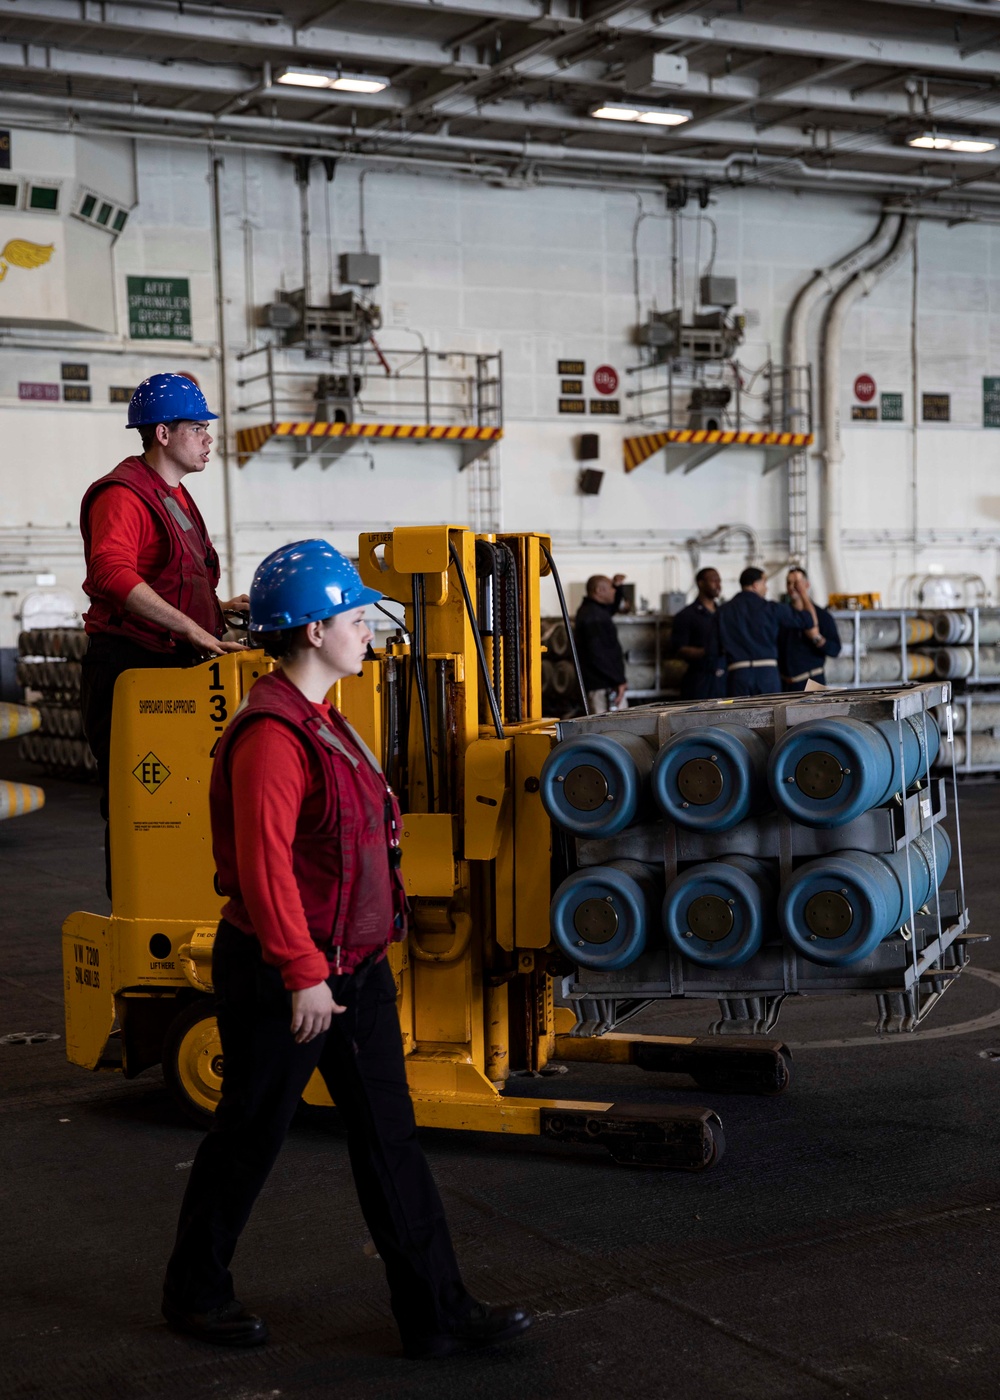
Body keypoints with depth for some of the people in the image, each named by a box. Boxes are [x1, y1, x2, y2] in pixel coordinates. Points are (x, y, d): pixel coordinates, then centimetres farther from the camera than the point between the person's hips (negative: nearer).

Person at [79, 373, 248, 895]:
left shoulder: (176, 497, 21)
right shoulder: (123, 494, -12)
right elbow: (113, 574, -29)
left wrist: (219, 606, 14)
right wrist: (192, 629, -32)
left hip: (171, 666, 10)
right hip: (127, 669, -10)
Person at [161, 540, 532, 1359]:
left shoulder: (323, 721, 12)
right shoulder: (272, 734, -20)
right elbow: (263, 865, -25)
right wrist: (302, 973, -24)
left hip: (355, 968, 9)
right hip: (283, 980, -9)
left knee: (391, 1139, 9)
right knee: (250, 1137, 8)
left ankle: (435, 1312, 15)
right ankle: (195, 1292, 29)